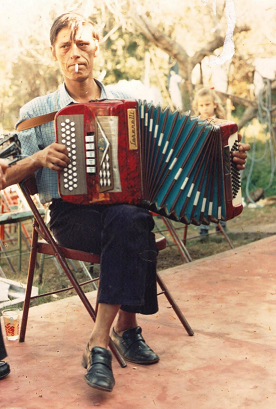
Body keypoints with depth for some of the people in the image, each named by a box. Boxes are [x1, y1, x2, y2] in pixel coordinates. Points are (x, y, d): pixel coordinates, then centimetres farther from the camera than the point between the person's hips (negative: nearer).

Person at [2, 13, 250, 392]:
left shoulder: (126, 102, 14)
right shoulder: (36, 112, 8)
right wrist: (40, 158, -13)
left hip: (125, 208, 2)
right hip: (71, 215, -2)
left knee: (128, 222, -35)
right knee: (133, 224, -33)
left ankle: (99, 343, -24)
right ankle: (126, 327, -20)